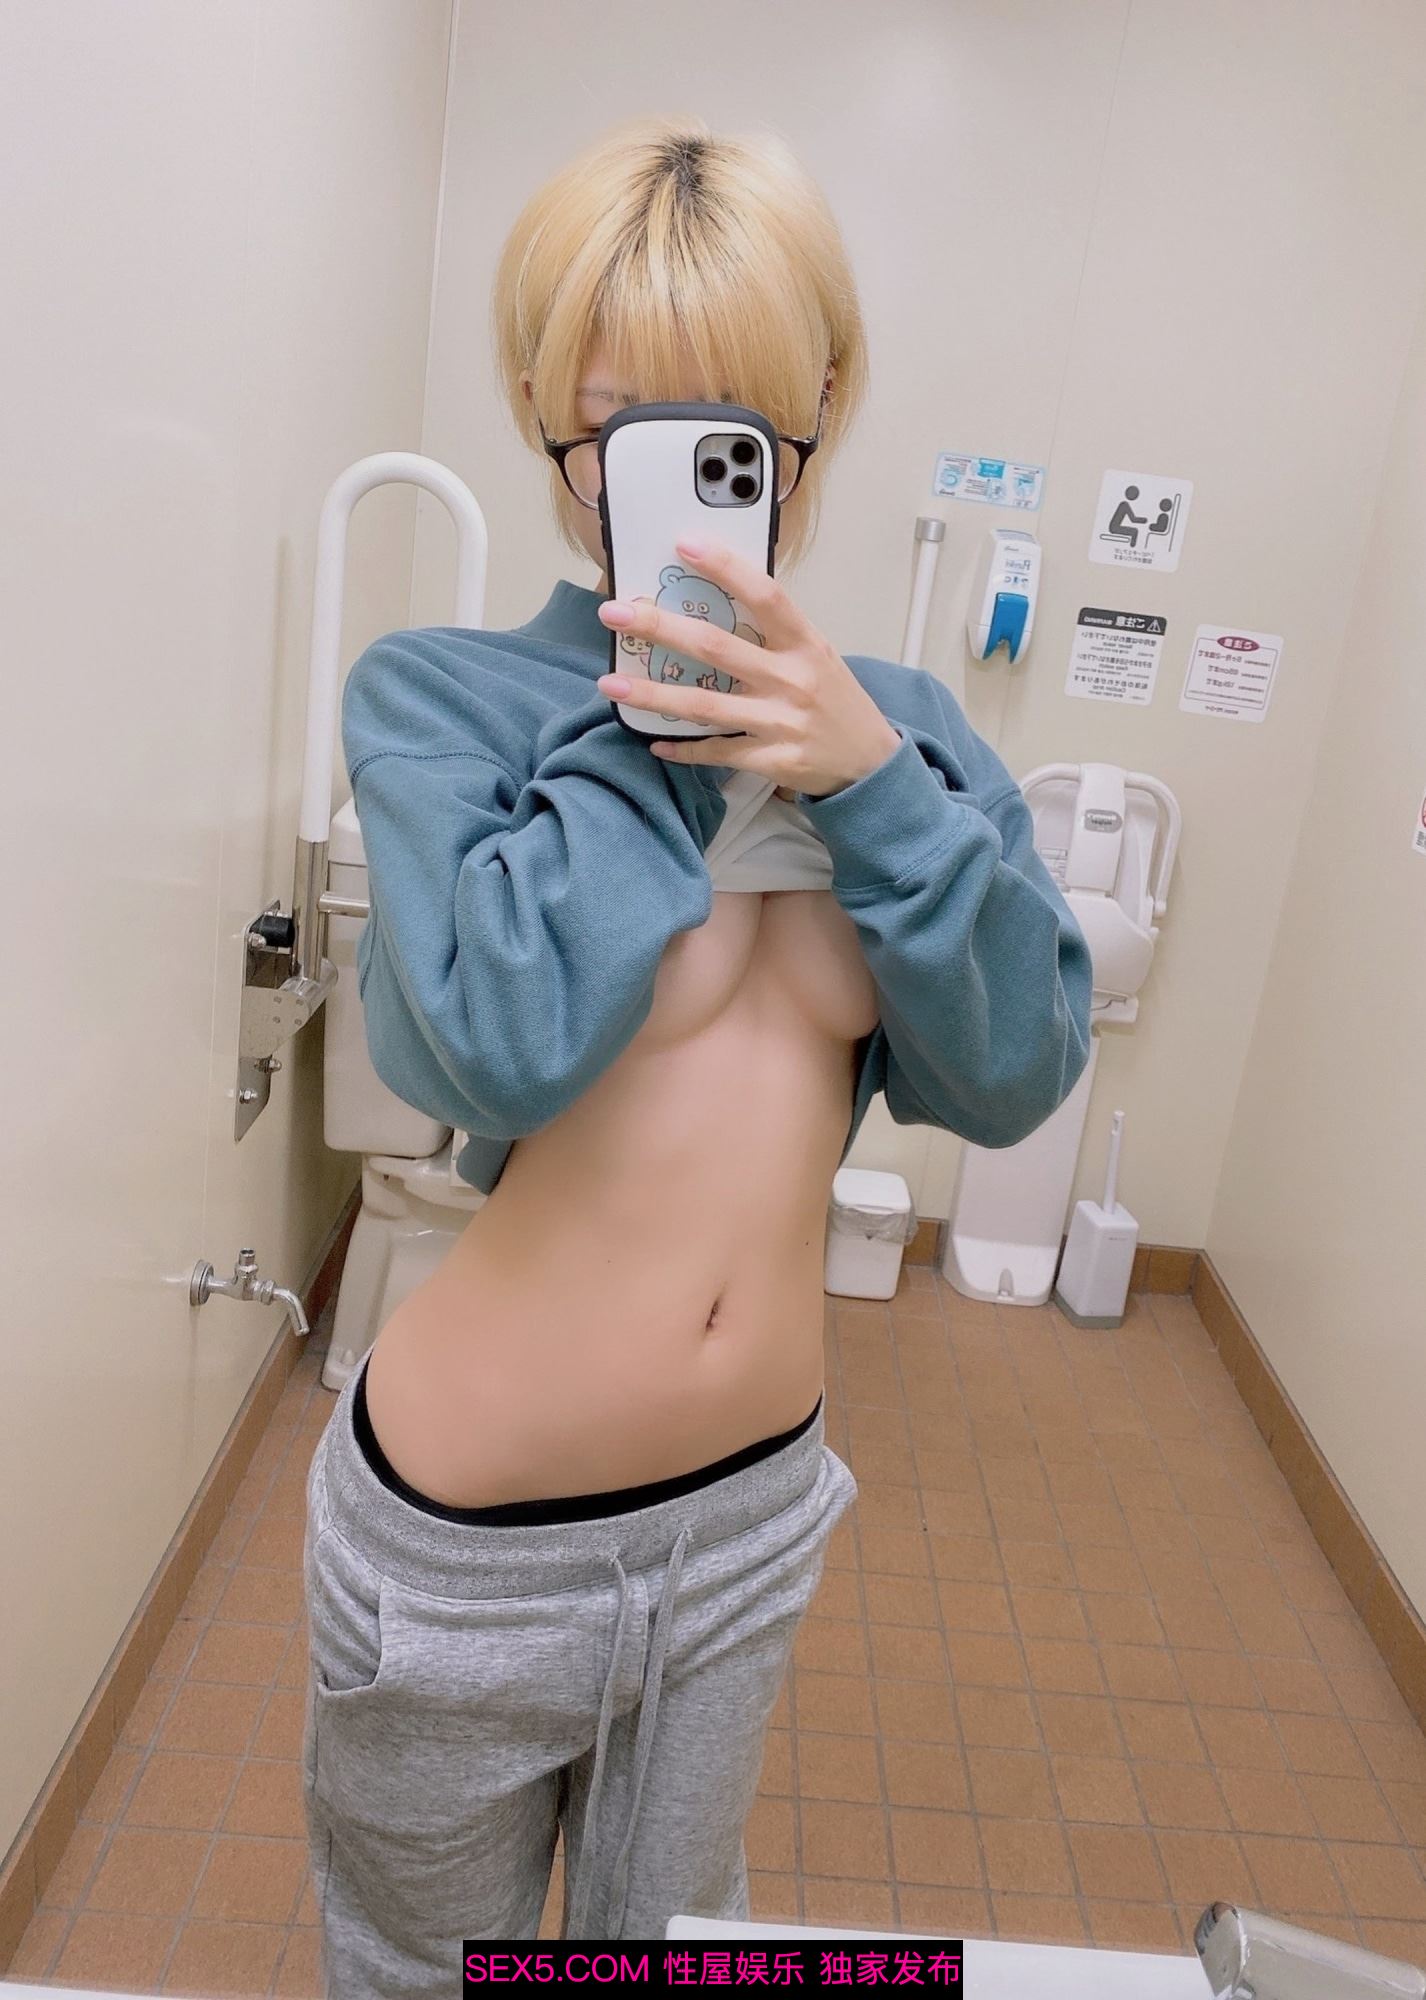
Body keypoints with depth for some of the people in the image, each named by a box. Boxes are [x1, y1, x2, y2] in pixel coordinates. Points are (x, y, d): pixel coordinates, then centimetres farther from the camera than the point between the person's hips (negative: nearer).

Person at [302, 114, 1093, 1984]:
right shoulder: (439, 695, -14)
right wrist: (657, 723, -24)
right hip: (472, 1534, -3)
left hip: (755, 1503, 4)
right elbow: (492, 1046, -30)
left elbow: (1017, 1071, -11)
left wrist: (865, 770, -22)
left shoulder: (890, 719, -3)